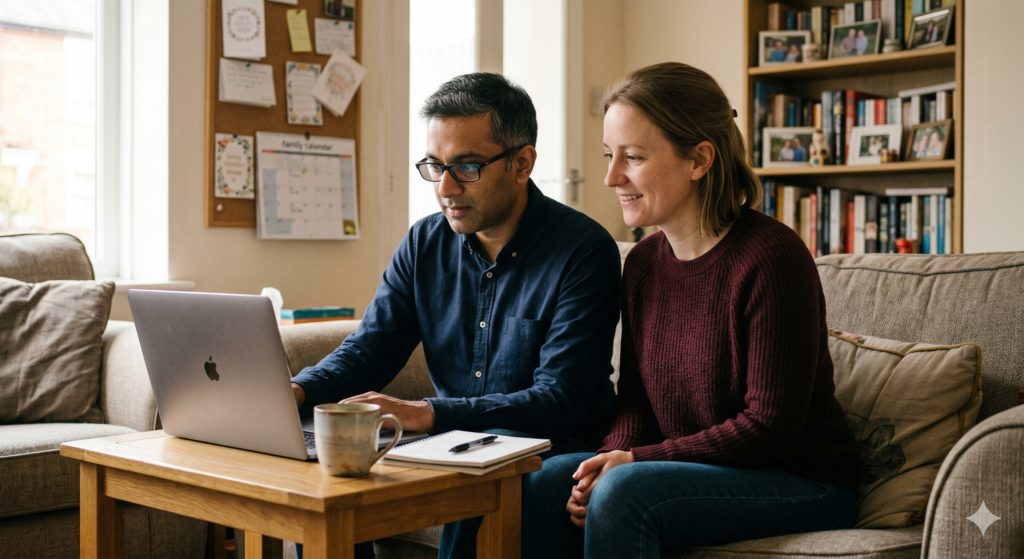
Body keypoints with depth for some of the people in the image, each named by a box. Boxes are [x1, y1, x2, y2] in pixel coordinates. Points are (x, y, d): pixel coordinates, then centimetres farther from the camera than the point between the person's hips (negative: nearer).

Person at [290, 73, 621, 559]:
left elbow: (558, 402, -21)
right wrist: (297, 391, -18)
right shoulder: (425, 244, 5)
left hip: (555, 455, -5)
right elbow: (365, 353, 5)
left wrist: (426, 413, -31)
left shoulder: (584, 251, -14)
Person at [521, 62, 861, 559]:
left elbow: (769, 427, -19)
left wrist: (635, 460, -19)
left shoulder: (772, 258, -19)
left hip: (802, 482, -6)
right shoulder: (642, 262, 4)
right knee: (548, 482, -14)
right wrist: (614, 457, -14)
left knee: (623, 491, -28)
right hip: (697, 470, 6)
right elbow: (634, 396, 8)